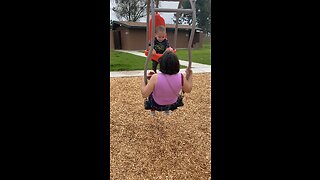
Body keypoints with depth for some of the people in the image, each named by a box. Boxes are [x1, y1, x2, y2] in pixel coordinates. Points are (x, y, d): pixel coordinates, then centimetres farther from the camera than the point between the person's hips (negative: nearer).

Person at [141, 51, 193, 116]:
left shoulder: (155, 78, -34)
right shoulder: (181, 77, -27)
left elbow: (144, 94, -26)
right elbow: (188, 90, -8)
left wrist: (143, 81, -11)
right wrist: (190, 75, 1)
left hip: (157, 105, -2)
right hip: (173, 105, 2)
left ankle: (153, 111, 48)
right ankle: (167, 110, 51)